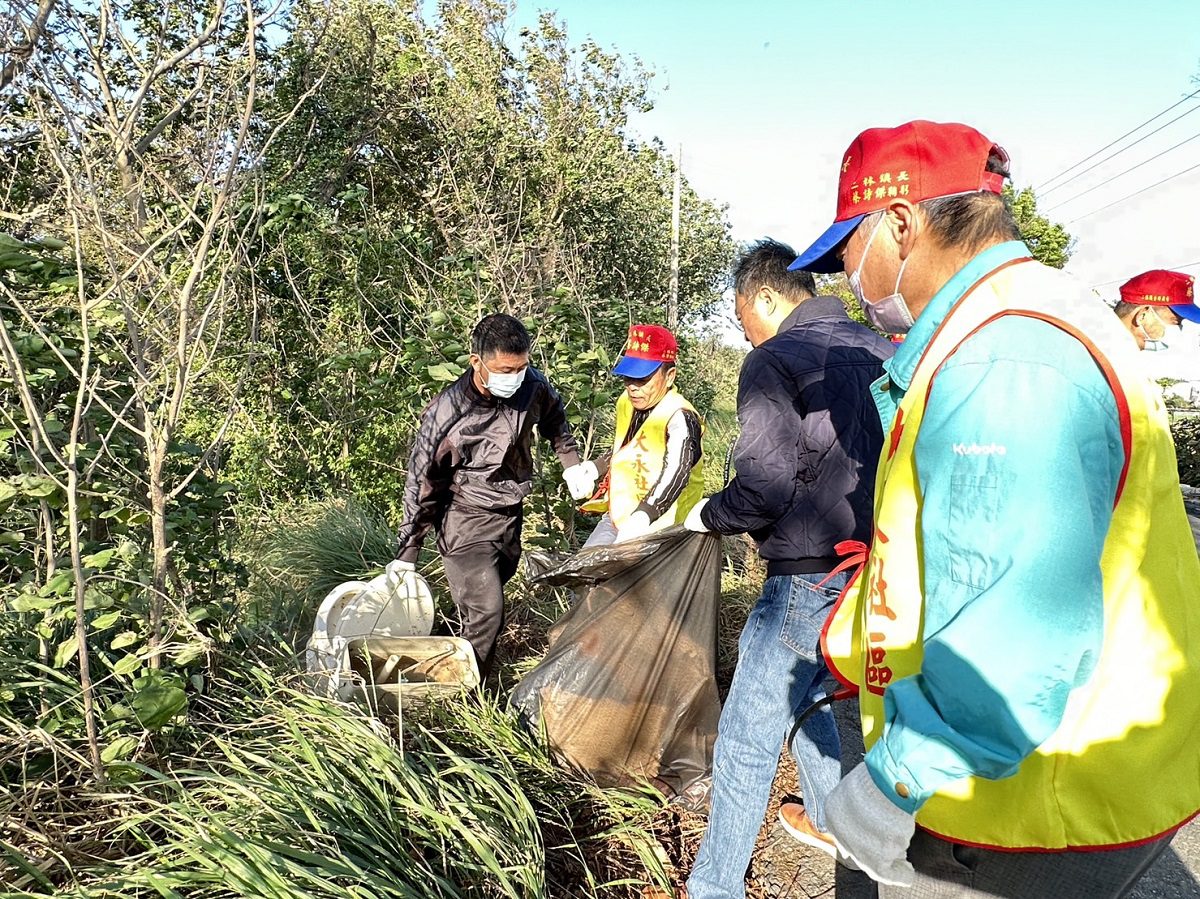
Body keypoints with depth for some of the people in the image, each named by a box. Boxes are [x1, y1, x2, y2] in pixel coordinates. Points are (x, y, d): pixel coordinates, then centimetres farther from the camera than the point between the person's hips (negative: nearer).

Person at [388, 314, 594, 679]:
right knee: (487, 610, -13)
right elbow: (421, 484, -16)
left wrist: (571, 464, 13)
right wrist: (407, 553, -10)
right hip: (465, 523, -5)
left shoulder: (532, 386, -14)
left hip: (510, 516, 5)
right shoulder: (445, 414, -26)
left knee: (486, 598, 21)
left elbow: (555, 420, 12)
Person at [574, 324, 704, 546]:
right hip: (618, 514, 8)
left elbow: (675, 475, -34)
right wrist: (593, 468, 5)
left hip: (656, 527, -8)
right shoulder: (626, 404, 6)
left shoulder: (679, 418, -21)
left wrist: (641, 518, -46)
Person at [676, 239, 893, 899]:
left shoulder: (774, 360, -13)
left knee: (746, 734, 3)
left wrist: (705, 515, -2)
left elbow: (762, 490, -21)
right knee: (804, 693, 28)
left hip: (812, 579, -8)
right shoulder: (879, 352, 8)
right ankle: (827, 819, 46)